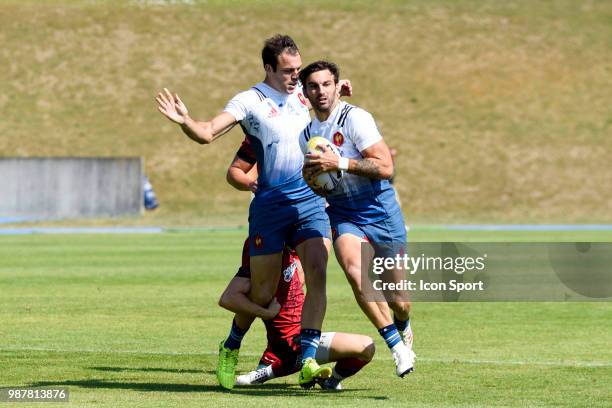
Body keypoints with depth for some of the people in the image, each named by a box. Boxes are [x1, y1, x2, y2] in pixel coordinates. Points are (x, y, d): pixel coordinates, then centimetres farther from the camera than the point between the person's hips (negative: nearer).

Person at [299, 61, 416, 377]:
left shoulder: (355, 118, -11)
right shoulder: (306, 134, 10)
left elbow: (385, 168, -19)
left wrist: (339, 163, -24)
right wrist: (311, 178, 0)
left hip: (380, 211, -4)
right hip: (343, 214, 4)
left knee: (399, 302, 0)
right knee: (354, 270, -28)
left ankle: (402, 327, 39)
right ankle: (396, 344, -15)